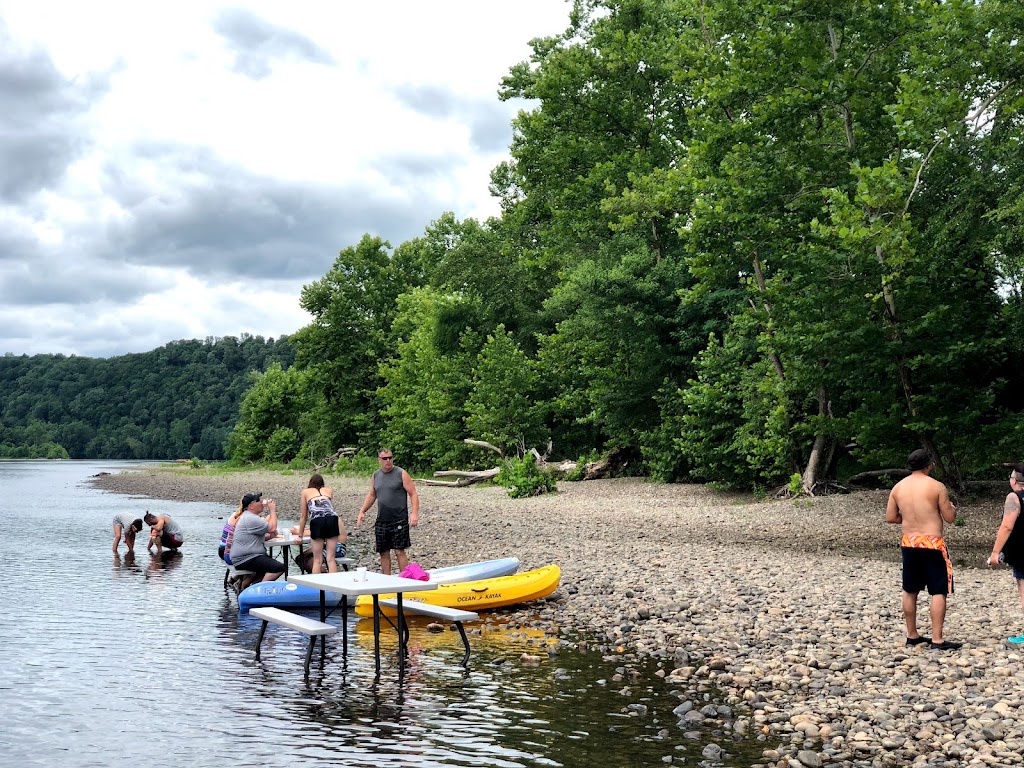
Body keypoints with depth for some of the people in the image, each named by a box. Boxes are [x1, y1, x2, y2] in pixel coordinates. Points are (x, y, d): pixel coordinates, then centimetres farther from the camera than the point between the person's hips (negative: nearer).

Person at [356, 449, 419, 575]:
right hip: (381, 521, 5)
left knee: (399, 551, -8)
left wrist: (414, 513, -19)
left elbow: (413, 494, -7)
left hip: (399, 520, -5)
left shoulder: (401, 474, -4)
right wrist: (362, 511, 13)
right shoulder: (376, 475, 12)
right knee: (384, 553, 7)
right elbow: (371, 495, 23)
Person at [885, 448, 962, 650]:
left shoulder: (898, 487, 4)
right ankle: (937, 639, -3)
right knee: (939, 592, 0)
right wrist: (952, 506, 16)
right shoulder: (936, 486, -9)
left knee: (910, 591, 14)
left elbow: (890, 518, 6)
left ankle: (912, 635, 22)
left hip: (908, 543, 5)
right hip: (932, 544, -5)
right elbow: (949, 517, -5)